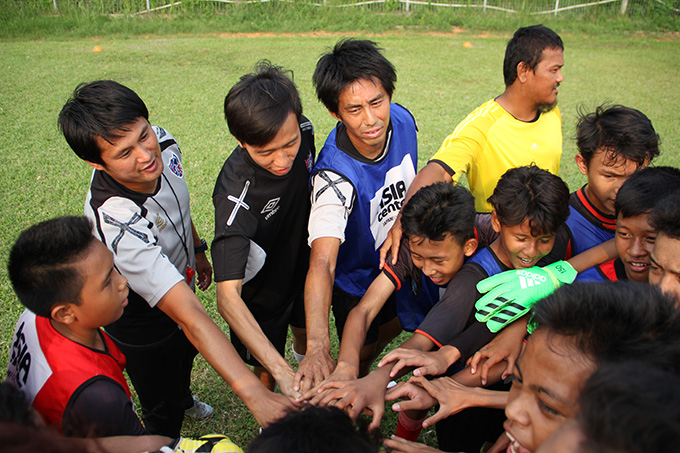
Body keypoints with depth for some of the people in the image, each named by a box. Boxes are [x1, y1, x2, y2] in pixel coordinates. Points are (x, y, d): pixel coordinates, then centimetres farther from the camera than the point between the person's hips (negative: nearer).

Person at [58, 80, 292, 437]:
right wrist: (253, 393, -55)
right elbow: (190, 317, -50)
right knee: (165, 413, 18)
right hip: (143, 325, -7)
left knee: (186, 355, 37)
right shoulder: (117, 223, -46)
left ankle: (183, 396, 70)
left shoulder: (162, 142, -23)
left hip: (180, 284, 7)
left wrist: (197, 250, 15)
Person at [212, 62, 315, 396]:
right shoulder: (236, 196, -42)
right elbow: (227, 296, -46)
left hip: (302, 264, 5)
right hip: (261, 291, -5)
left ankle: (303, 356, 66)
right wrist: (281, 371, -55)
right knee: (268, 372, 16)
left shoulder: (302, 132, -24)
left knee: (306, 328, 31)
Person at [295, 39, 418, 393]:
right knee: (360, 351, 17)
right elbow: (322, 262, -51)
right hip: (356, 281, -6)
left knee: (394, 325, 29)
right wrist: (318, 346, -63)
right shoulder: (335, 176, -41)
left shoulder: (402, 121, -22)